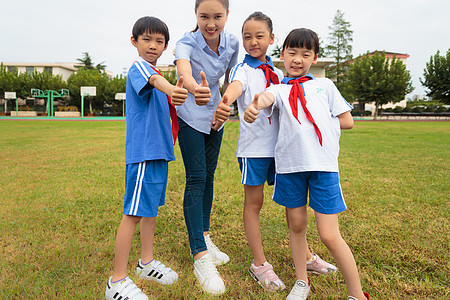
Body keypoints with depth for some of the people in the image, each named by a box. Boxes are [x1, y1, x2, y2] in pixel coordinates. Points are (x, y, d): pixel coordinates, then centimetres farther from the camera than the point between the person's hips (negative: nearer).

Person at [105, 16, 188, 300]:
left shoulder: (157, 73, 18)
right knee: (134, 213, -5)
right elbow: (154, 80, -36)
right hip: (143, 152, -9)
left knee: (152, 207, 17)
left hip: (159, 151, 10)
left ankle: (147, 262, 32)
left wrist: (176, 94, 9)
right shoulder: (138, 67, -11)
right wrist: (171, 90, -57)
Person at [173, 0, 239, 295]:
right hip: (190, 118, -5)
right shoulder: (187, 43, -22)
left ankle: (204, 237, 27)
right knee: (196, 180, -12)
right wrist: (195, 88, -67)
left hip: (215, 117, 5)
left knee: (208, 177, 11)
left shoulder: (232, 43, -8)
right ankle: (201, 256, -8)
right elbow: (184, 71, -46)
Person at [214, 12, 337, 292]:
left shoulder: (277, 72, 13)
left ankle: (305, 255, 30)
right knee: (254, 203, 4)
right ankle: (259, 264, 18)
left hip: (280, 143, 6)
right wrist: (224, 104, -50)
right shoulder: (243, 69, -4)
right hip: (254, 145, -5)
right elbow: (235, 87, -27)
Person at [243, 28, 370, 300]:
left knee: (330, 236, -3)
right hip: (289, 163, 2)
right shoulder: (280, 89, 10)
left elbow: (347, 121, 12)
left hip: (323, 163, -1)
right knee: (296, 225, 14)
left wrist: (319, 124, 4)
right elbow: (267, 97, -17)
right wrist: (255, 105, -39)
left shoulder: (325, 85, 13)